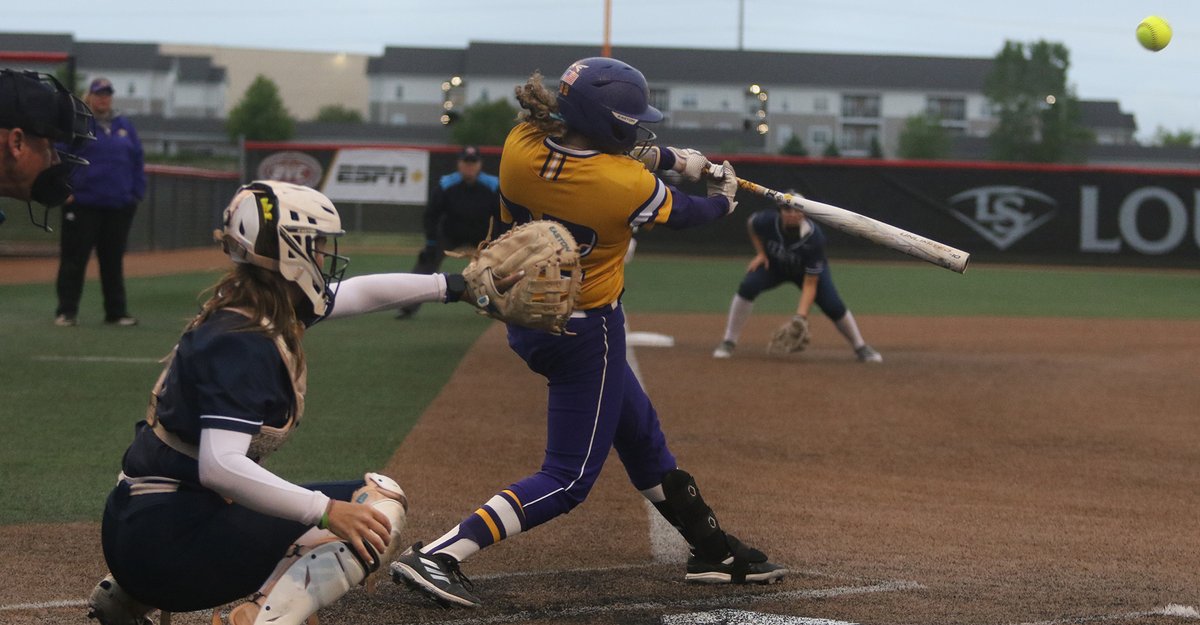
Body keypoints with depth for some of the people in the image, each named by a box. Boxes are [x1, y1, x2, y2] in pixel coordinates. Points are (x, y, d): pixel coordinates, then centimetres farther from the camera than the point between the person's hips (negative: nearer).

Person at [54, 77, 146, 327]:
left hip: (119, 206, 4)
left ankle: (116, 312, 14)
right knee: (74, 259, -2)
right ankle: (66, 312, 4)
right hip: (82, 203, -4)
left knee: (113, 260, 9)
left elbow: (137, 162, 14)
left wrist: (137, 192, 6)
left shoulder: (124, 126, 13)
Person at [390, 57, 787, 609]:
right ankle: (437, 556, -13)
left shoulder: (521, 146, -13)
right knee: (568, 479, 0)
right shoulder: (628, 187, -27)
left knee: (642, 435, 23)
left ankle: (712, 550, 38)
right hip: (586, 332, -8)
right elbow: (680, 213, -3)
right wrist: (723, 202, 19)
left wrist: (672, 159, 12)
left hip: (527, 319, 8)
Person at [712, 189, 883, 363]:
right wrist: (760, 253, -12)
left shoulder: (814, 237, -37)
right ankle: (728, 343, -14)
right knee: (748, 287, -27)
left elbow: (810, 283, -35)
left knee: (833, 306, -19)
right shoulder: (767, 220, -32)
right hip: (774, 265, 1)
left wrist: (801, 317, -44)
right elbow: (751, 224, -3)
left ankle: (861, 348, 7)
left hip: (810, 271, -1)